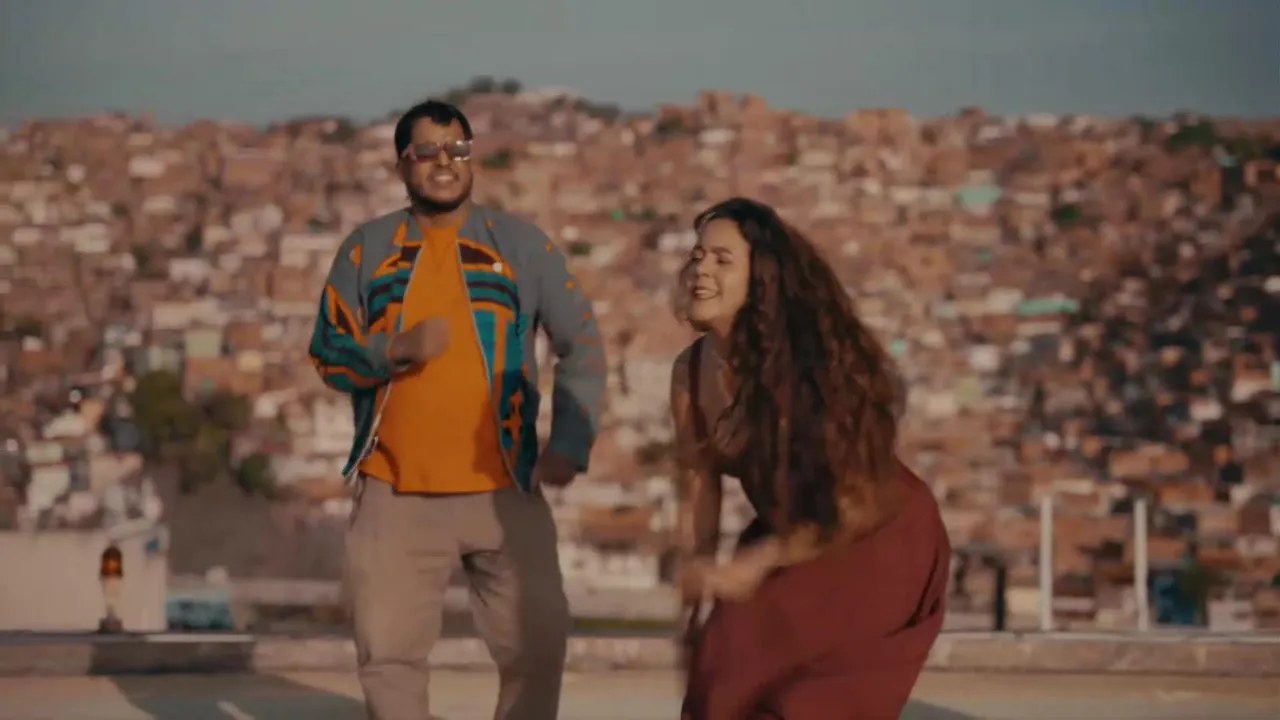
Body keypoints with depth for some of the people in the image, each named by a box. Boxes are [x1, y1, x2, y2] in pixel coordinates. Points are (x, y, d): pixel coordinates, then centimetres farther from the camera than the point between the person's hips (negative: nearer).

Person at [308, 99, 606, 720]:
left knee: (535, 645, 1)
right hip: (395, 495, 0)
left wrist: (569, 445, -6)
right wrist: (396, 350, -14)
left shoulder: (520, 244, 4)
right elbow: (328, 355, 5)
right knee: (387, 651, 2)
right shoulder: (367, 248, 6)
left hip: (503, 492, 0)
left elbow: (582, 345, 5)